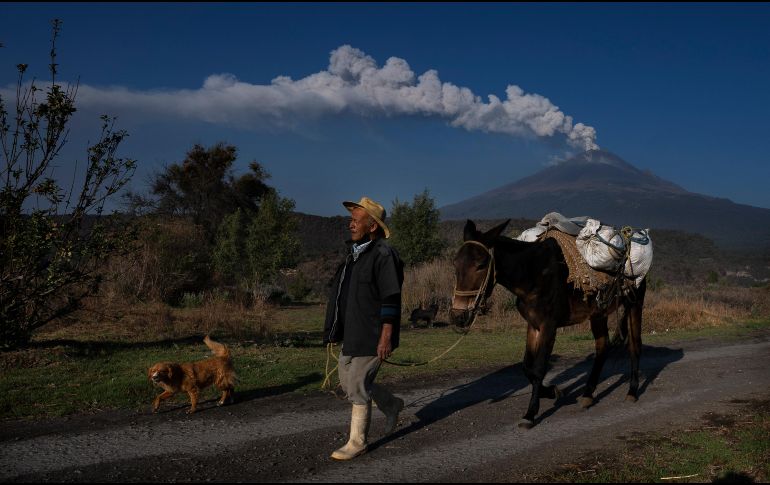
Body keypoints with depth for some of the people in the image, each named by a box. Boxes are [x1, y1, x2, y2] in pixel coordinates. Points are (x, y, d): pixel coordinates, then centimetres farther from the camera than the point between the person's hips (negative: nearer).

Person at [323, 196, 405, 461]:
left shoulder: (383, 255, -16)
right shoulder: (355, 253, 12)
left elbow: (391, 301, -20)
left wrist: (386, 338, -23)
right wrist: (338, 330, 21)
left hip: (372, 336, -9)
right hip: (352, 334, 9)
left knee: (357, 386, -3)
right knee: (348, 382, 16)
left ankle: (357, 442, 12)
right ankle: (392, 405, 37)